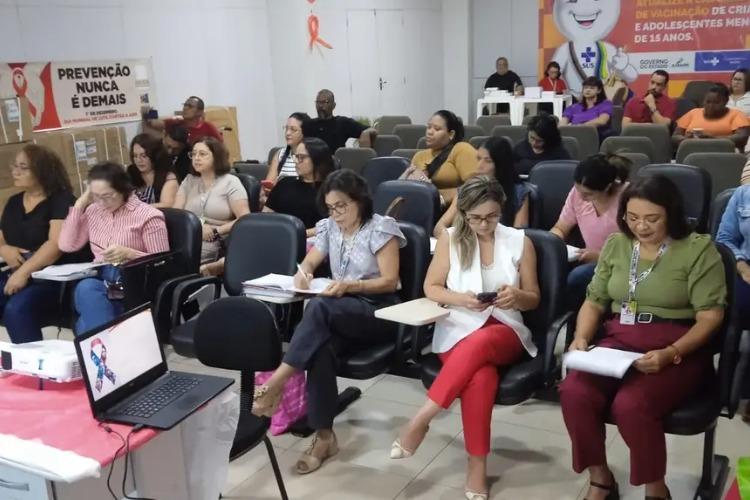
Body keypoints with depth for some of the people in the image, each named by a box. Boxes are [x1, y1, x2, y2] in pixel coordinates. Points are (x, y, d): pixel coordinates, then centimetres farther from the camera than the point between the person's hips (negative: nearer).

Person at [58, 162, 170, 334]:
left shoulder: (148, 216, -2)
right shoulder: (93, 211, 16)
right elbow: (67, 245, 9)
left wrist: (128, 254, -20)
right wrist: (80, 204, 6)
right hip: (98, 281, 5)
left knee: (87, 290, -33)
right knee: (86, 288, -33)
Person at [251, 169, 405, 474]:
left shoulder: (381, 228, -5)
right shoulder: (329, 227, 12)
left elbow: (390, 281, -10)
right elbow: (309, 262, 16)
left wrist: (350, 285, -24)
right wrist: (302, 273, -9)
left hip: (378, 311, -4)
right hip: (340, 310, 5)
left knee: (319, 308, -35)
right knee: (321, 343, -33)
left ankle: (274, 386, -36)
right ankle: (324, 436, -29)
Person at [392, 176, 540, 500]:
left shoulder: (520, 242, 6)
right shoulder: (450, 239, 4)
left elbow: (534, 299, 11)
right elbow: (430, 288, 8)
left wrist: (516, 296, -13)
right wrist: (461, 299, -12)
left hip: (505, 331, 1)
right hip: (458, 329, 0)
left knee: (479, 344, -38)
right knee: (481, 376, -36)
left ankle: (420, 420, -31)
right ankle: (477, 465, -24)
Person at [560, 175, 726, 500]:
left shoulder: (698, 249, -4)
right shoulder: (615, 245, 10)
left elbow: (710, 316, -8)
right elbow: (594, 301, 13)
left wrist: (670, 353, -23)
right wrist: (581, 338, -6)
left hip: (679, 351, -4)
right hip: (618, 343, 4)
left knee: (630, 405, -32)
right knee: (573, 393, -24)